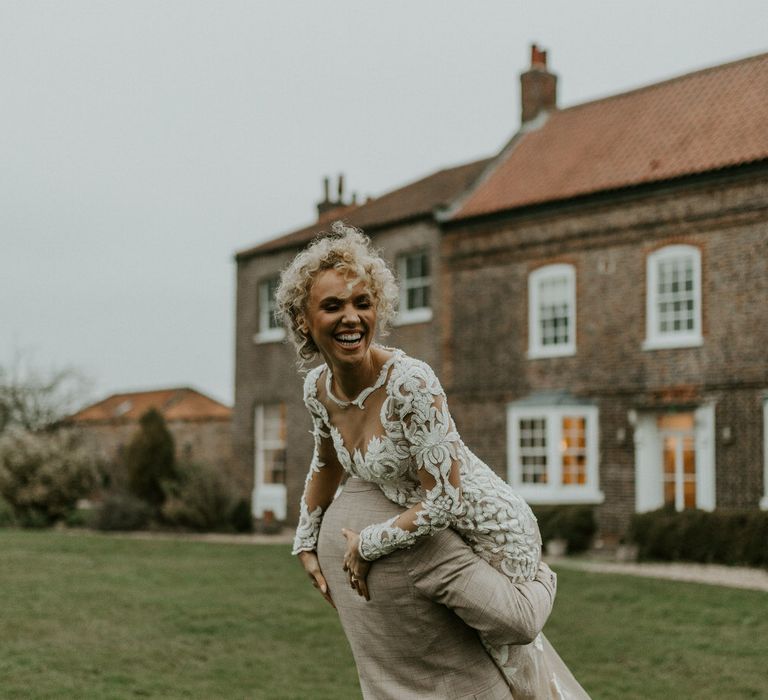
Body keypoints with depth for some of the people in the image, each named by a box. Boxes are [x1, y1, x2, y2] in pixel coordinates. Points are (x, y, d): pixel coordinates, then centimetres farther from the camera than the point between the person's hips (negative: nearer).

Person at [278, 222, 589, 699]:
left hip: (492, 533, -8)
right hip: (432, 534, 8)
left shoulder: (411, 383, -33)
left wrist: (366, 545, -22)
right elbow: (326, 465, 12)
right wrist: (306, 543, 15)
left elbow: (442, 502, -32)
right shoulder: (319, 389, -9)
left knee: (511, 659, 9)